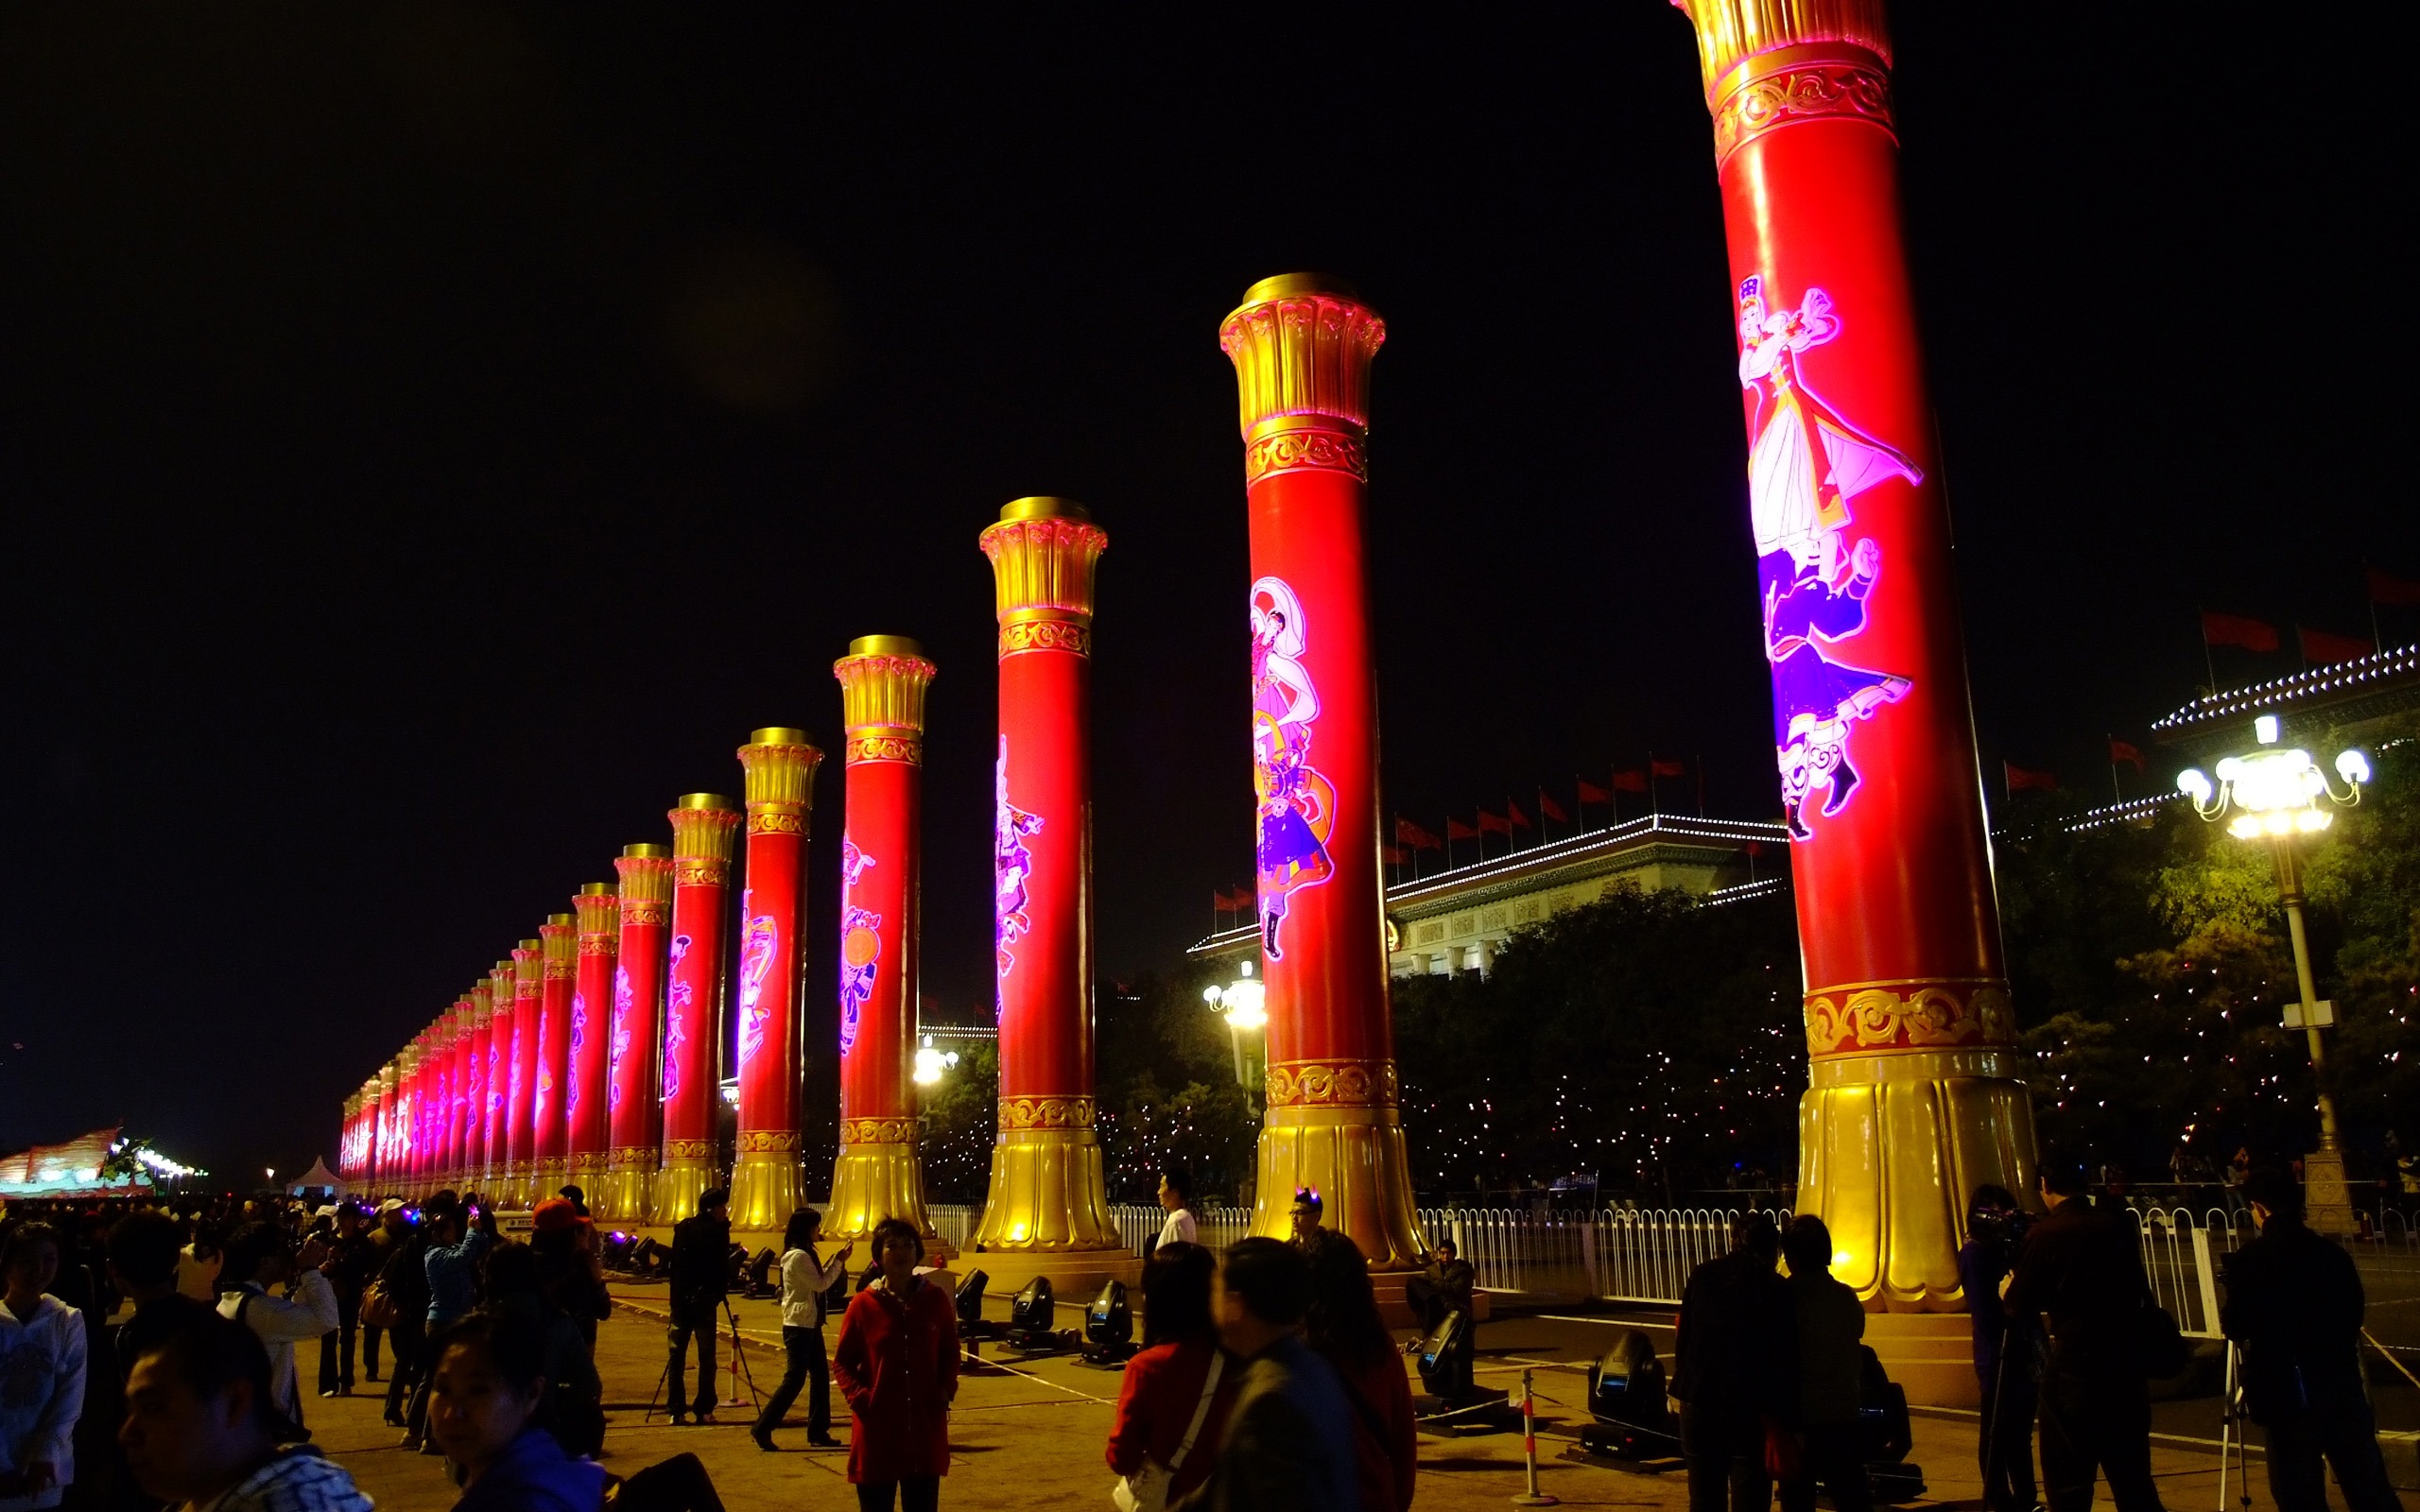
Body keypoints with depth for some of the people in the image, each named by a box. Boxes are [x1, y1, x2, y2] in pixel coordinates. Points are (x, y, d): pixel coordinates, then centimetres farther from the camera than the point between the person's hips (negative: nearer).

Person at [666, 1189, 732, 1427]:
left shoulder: (682, 1228, 9)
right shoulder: (717, 1231, -9)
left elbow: (674, 1264, 11)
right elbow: (723, 1266, -10)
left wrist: (676, 1296, 16)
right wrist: (721, 1291, 4)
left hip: (681, 1298, 5)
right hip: (704, 1299, -5)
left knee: (677, 1355, 8)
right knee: (706, 1356, 2)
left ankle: (677, 1410, 6)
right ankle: (704, 1410, 1)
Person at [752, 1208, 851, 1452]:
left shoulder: (805, 1254, 14)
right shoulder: (798, 1256, -18)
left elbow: (819, 1282, 15)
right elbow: (820, 1284, -19)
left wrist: (836, 1262, 7)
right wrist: (839, 1261, -11)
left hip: (810, 1325, 10)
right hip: (798, 1326, -10)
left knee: (821, 1377, 10)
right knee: (794, 1379, -6)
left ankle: (818, 1432, 16)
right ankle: (762, 1429, 2)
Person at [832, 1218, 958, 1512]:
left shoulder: (936, 1300, 1)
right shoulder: (863, 1305, -5)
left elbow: (950, 1353, 11)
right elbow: (842, 1361, 1)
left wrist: (947, 1388, -5)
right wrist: (858, 1396, -14)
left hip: (926, 1427, 2)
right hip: (877, 1430, -2)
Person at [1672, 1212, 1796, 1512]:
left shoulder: (1702, 1276, 3)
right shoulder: (1777, 1290, -7)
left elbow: (1682, 1338, 5)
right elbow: (1785, 1358, -7)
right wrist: (1785, 1414, -2)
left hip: (1699, 1400, 3)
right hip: (1750, 1406, -3)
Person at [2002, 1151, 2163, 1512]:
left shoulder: (2045, 1234, -10)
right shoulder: (2117, 1227, 3)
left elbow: (2021, 1307, -4)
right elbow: (2139, 1294, 13)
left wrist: (2007, 1291, 16)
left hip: (2073, 1366, -5)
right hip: (2125, 1363, 5)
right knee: (2133, 1482, 16)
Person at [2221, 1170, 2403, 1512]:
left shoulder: (2248, 1259, -11)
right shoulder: (2334, 1252, 2)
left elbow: (2236, 1327, -7)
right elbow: (2355, 1314, 12)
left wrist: (2227, 1318, 15)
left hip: (2285, 1393, -4)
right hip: (2342, 1385, 4)